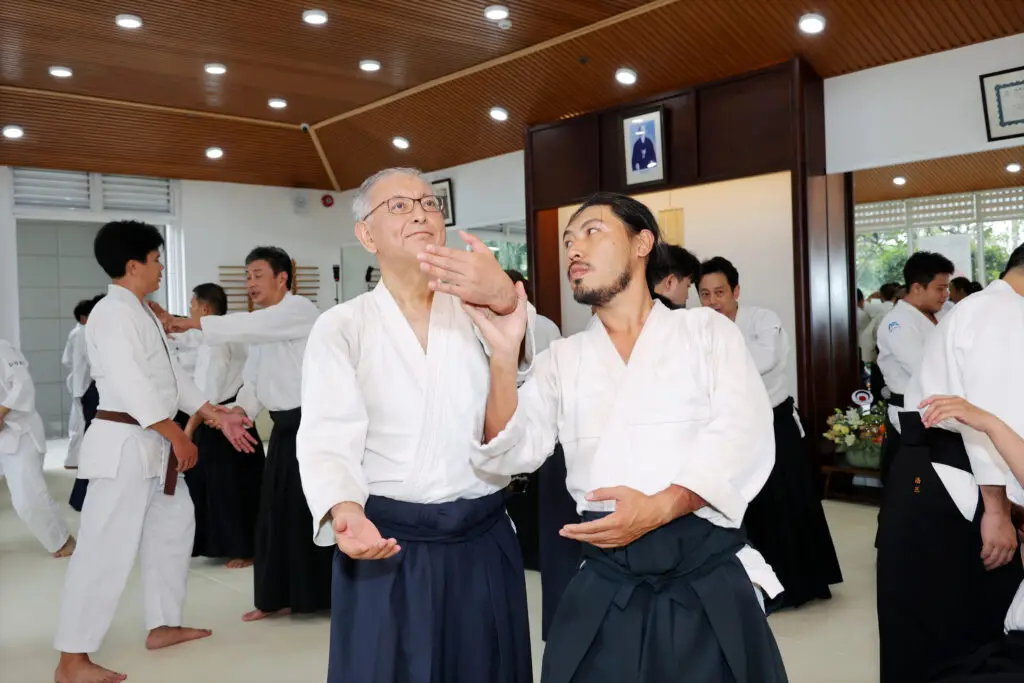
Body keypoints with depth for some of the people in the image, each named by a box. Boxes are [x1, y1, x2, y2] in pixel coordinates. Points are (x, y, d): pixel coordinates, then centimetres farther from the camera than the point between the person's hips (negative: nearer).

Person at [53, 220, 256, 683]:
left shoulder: (141, 314, 16)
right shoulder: (113, 313, -16)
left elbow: (171, 376, 18)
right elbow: (132, 387, -23)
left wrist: (219, 417, 14)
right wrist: (178, 437, -17)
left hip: (153, 445, 11)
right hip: (124, 444, -11)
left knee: (174, 528, 18)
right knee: (106, 548, -7)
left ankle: (163, 625, 30)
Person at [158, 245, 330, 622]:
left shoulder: (300, 311, -12)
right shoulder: (264, 324, 16)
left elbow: (245, 325, -27)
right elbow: (254, 380, 14)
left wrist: (187, 323, -30)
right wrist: (240, 409, -5)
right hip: (285, 428, 9)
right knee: (277, 513, 11)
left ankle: (328, 594, 7)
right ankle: (281, 597, 22)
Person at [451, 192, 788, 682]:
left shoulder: (708, 330, 5)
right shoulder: (562, 359, 11)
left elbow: (742, 437, -7)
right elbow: (511, 452, -1)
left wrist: (661, 507, -21)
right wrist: (504, 354, -15)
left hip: (709, 578, -1)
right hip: (603, 587, 2)